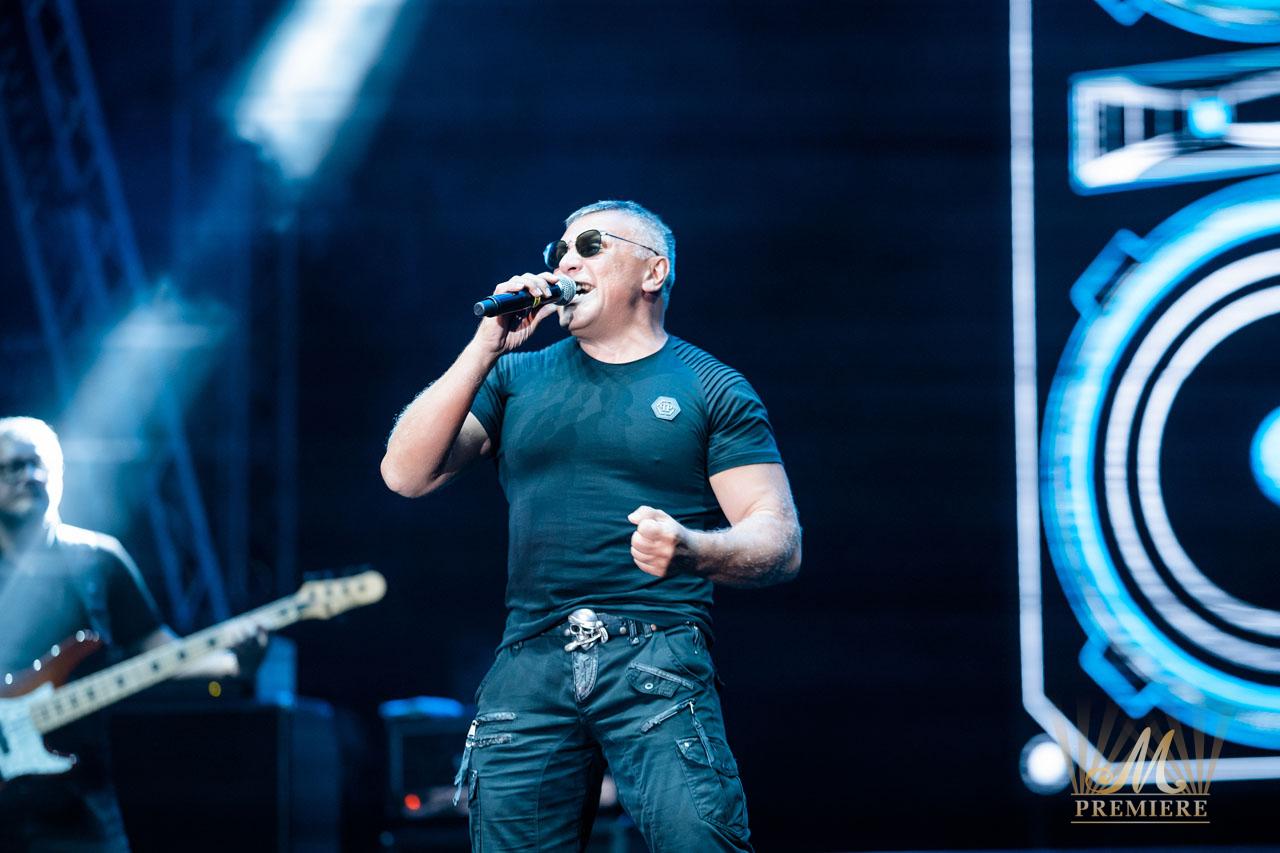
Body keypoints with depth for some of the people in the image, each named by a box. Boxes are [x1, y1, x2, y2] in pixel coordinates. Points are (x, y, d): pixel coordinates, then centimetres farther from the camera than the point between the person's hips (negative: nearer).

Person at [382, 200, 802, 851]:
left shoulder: (712, 391, 8)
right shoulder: (517, 377, 18)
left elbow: (779, 543, 1)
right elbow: (407, 474, 6)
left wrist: (692, 550, -21)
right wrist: (485, 349, 0)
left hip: (657, 658, -3)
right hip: (531, 661, 3)